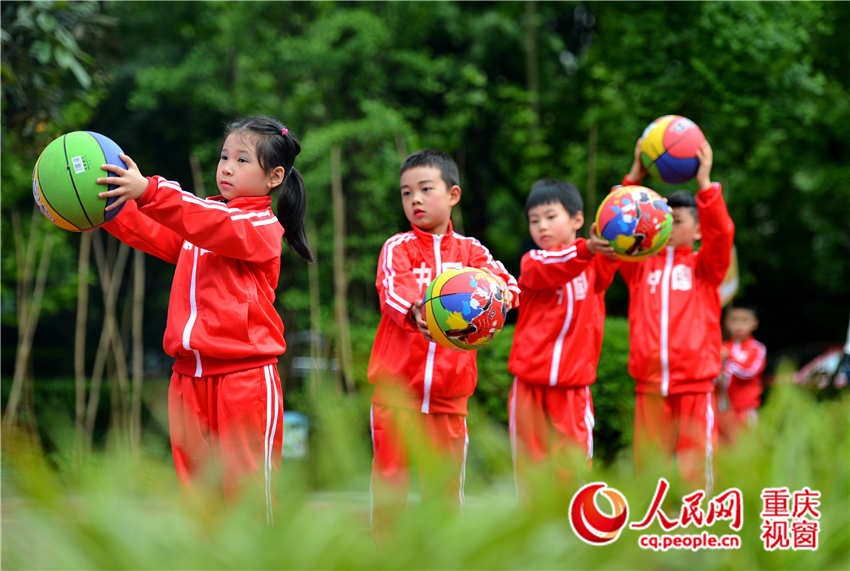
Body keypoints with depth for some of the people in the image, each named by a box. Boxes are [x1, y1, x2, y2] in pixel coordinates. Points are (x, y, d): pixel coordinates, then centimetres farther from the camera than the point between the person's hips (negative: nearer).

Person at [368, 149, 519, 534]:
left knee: (445, 487, 8)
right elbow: (393, 289, -20)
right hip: (396, 390, -2)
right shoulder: (398, 247, 1)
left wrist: (500, 293, -31)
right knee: (390, 481, 1)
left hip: (448, 394, 2)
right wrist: (414, 312, -42)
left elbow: (507, 283, -5)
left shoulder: (470, 250, 10)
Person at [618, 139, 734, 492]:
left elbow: (720, 234, -10)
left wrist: (704, 183, -18)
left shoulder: (704, 267, 8)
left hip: (694, 386, -2)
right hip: (649, 387, 2)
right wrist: (635, 178, -7)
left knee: (694, 472, -3)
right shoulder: (639, 267, 12)